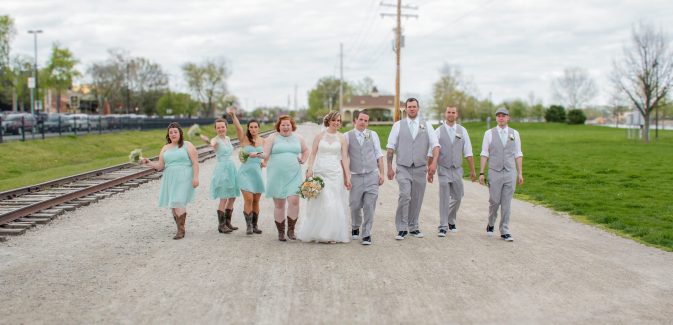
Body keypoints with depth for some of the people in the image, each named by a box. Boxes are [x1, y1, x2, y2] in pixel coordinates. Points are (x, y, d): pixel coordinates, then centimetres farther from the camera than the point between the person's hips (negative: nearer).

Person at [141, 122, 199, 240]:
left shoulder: (187, 145, 2)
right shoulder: (165, 148, 14)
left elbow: (195, 162, -4)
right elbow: (160, 165, 10)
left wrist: (195, 177, -14)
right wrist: (149, 163, -7)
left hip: (184, 179, -5)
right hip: (170, 180, 5)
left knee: (178, 203, -16)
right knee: (173, 204, 6)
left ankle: (181, 230, -12)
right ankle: (180, 228, 19)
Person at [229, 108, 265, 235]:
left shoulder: (262, 140, 7)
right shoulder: (244, 138, -4)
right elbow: (238, 127, -21)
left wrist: (263, 162, -6)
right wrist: (233, 115, -38)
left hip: (257, 172, 4)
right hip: (245, 171, -4)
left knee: (256, 201, 7)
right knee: (248, 199, -13)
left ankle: (255, 225, 19)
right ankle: (248, 226, -4)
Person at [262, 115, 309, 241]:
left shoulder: (298, 138, 11)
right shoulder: (272, 138, 2)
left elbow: (305, 150, 27)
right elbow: (266, 155, -5)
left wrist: (303, 160, 11)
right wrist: (260, 155, -26)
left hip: (294, 176, 1)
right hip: (277, 177, -1)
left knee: (294, 201, -13)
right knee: (279, 204, 2)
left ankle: (291, 230, 3)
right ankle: (281, 232, 14)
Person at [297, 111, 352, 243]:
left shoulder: (341, 138, 7)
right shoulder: (319, 136, 6)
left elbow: (344, 158, 4)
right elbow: (313, 154, 5)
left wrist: (347, 177, -1)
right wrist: (309, 170, -8)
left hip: (336, 174, 1)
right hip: (320, 172, 0)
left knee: (335, 204, 0)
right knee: (320, 203, -3)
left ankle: (333, 234, 8)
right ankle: (318, 233, 7)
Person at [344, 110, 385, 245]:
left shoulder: (373, 135, 9)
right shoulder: (347, 136, 4)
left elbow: (379, 154, 10)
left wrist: (382, 173, 4)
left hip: (372, 175, 1)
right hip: (356, 176, 0)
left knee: (369, 206, -4)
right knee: (355, 205, 4)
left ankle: (367, 234, 5)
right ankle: (355, 228, 30)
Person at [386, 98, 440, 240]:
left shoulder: (426, 125, 8)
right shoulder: (398, 125, 5)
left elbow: (435, 145, 1)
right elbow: (391, 147, 4)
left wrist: (434, 162, -14)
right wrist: (389, 167, 0)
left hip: (420, 168, 2)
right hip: (403, 168, -2)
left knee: (417, 199, 7)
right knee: (404, 196, -16)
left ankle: (413, 227, 23)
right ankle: (402, 229, -7)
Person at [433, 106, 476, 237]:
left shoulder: (462, 131, 6)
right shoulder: (439, 131, -1)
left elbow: (468, 152, 6)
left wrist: (472, 170, 5)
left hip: (457, 169, 3)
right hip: (443, 169, -3)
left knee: (457, 197, 9)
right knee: (444, 198, -4)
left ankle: (451, 221, 31)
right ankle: (443, 226, 3)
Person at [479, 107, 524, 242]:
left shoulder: (514, 133, 7)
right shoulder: (489, 133, 2)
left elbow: (518, 155, 8)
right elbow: (484, 154, 2)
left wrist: (520, 173, 4)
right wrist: (481, 173, -4)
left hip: (510, 173, 1)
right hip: (495, 172, -1)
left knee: (506, 204, 2)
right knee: (494, 201, 1)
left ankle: (505, 232, 9)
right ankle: (491, 224, 27)